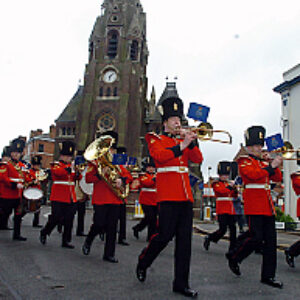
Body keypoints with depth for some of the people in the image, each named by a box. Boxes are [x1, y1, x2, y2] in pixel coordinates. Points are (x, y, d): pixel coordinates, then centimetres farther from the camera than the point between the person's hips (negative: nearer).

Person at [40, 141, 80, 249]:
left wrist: (78, 172, -17)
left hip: (70, 198, 6)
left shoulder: (71, 166, 16)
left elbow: (78, 177, 4)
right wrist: (70, 167, -37)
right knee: (56, 218, -3)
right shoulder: (56, 165, -2)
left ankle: (66, 241, 12)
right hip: (58, 198, -5)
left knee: (69, 220, 4)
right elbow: (59, 172, -25)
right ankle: (44, 233, 22)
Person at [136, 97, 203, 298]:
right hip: (168, 194, -6)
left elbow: (198, 159, 9)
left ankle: (181, 283, 11)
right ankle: (143, 263, 22)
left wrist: (192, 142, -4)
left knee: (185, 239, 4)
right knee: (165, 235, -7)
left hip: (186, 196, 6)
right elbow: (159, 155, -17)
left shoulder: (182, 141, 20)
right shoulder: (156, 139, 4)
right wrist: (182, 145, -19)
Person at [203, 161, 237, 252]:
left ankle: (232, 248, 7)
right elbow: (221, 191, -19)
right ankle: (209, 238, 13)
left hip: (231, 210, 6)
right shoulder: (216, 184, 0)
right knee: (222, 230, -10)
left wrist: (235, 188, -6)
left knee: (233, 229, 1)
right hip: (222, 210, -6)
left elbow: (234, 196, 13)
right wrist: (230, 186, -28)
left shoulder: (229, 183, 18)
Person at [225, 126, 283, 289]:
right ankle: (233, 257, 14)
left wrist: (274, 164, 3)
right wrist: (271, 166, -18)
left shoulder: (263, 162, 21)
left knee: (270, 240, 5)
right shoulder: (244, 161, -2)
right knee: (256, 237, -11)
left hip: (267, 205, 8)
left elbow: (277, 178, 17)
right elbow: (253, 174, -20)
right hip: (254, 205, -8)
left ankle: (268, 276, 11)